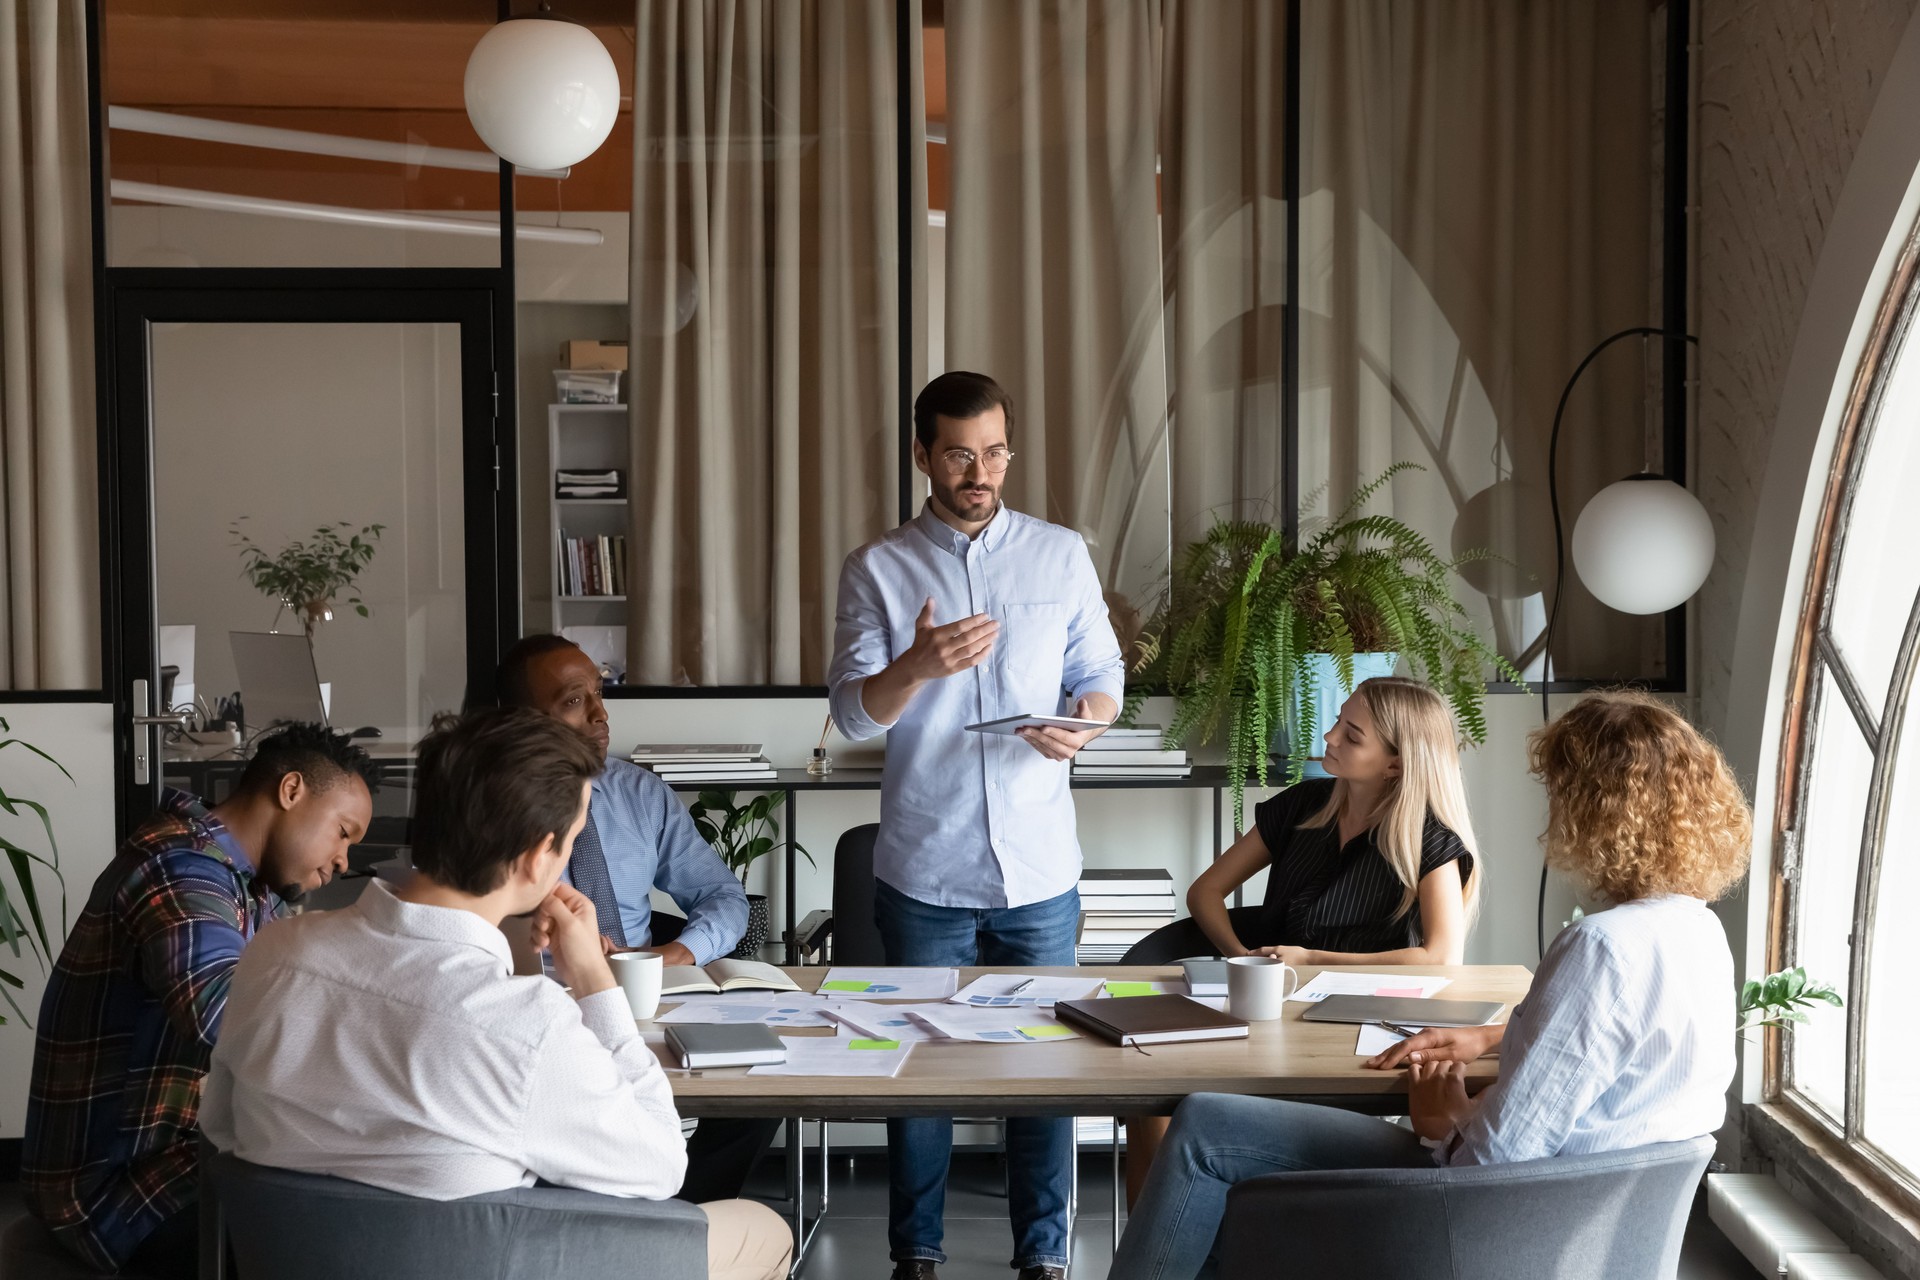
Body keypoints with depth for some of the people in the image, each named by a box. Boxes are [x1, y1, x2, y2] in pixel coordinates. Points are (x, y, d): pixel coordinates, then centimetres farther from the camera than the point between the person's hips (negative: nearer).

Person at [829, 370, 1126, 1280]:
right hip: (923, 871, -1)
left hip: (1039, 868, 1)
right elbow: (852, 713, -5)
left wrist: (1085, 724, -13)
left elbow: (1102, 675, 10)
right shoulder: (877, 571, 1)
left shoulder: (1061, 556, 5)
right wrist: (915, 667, -25)